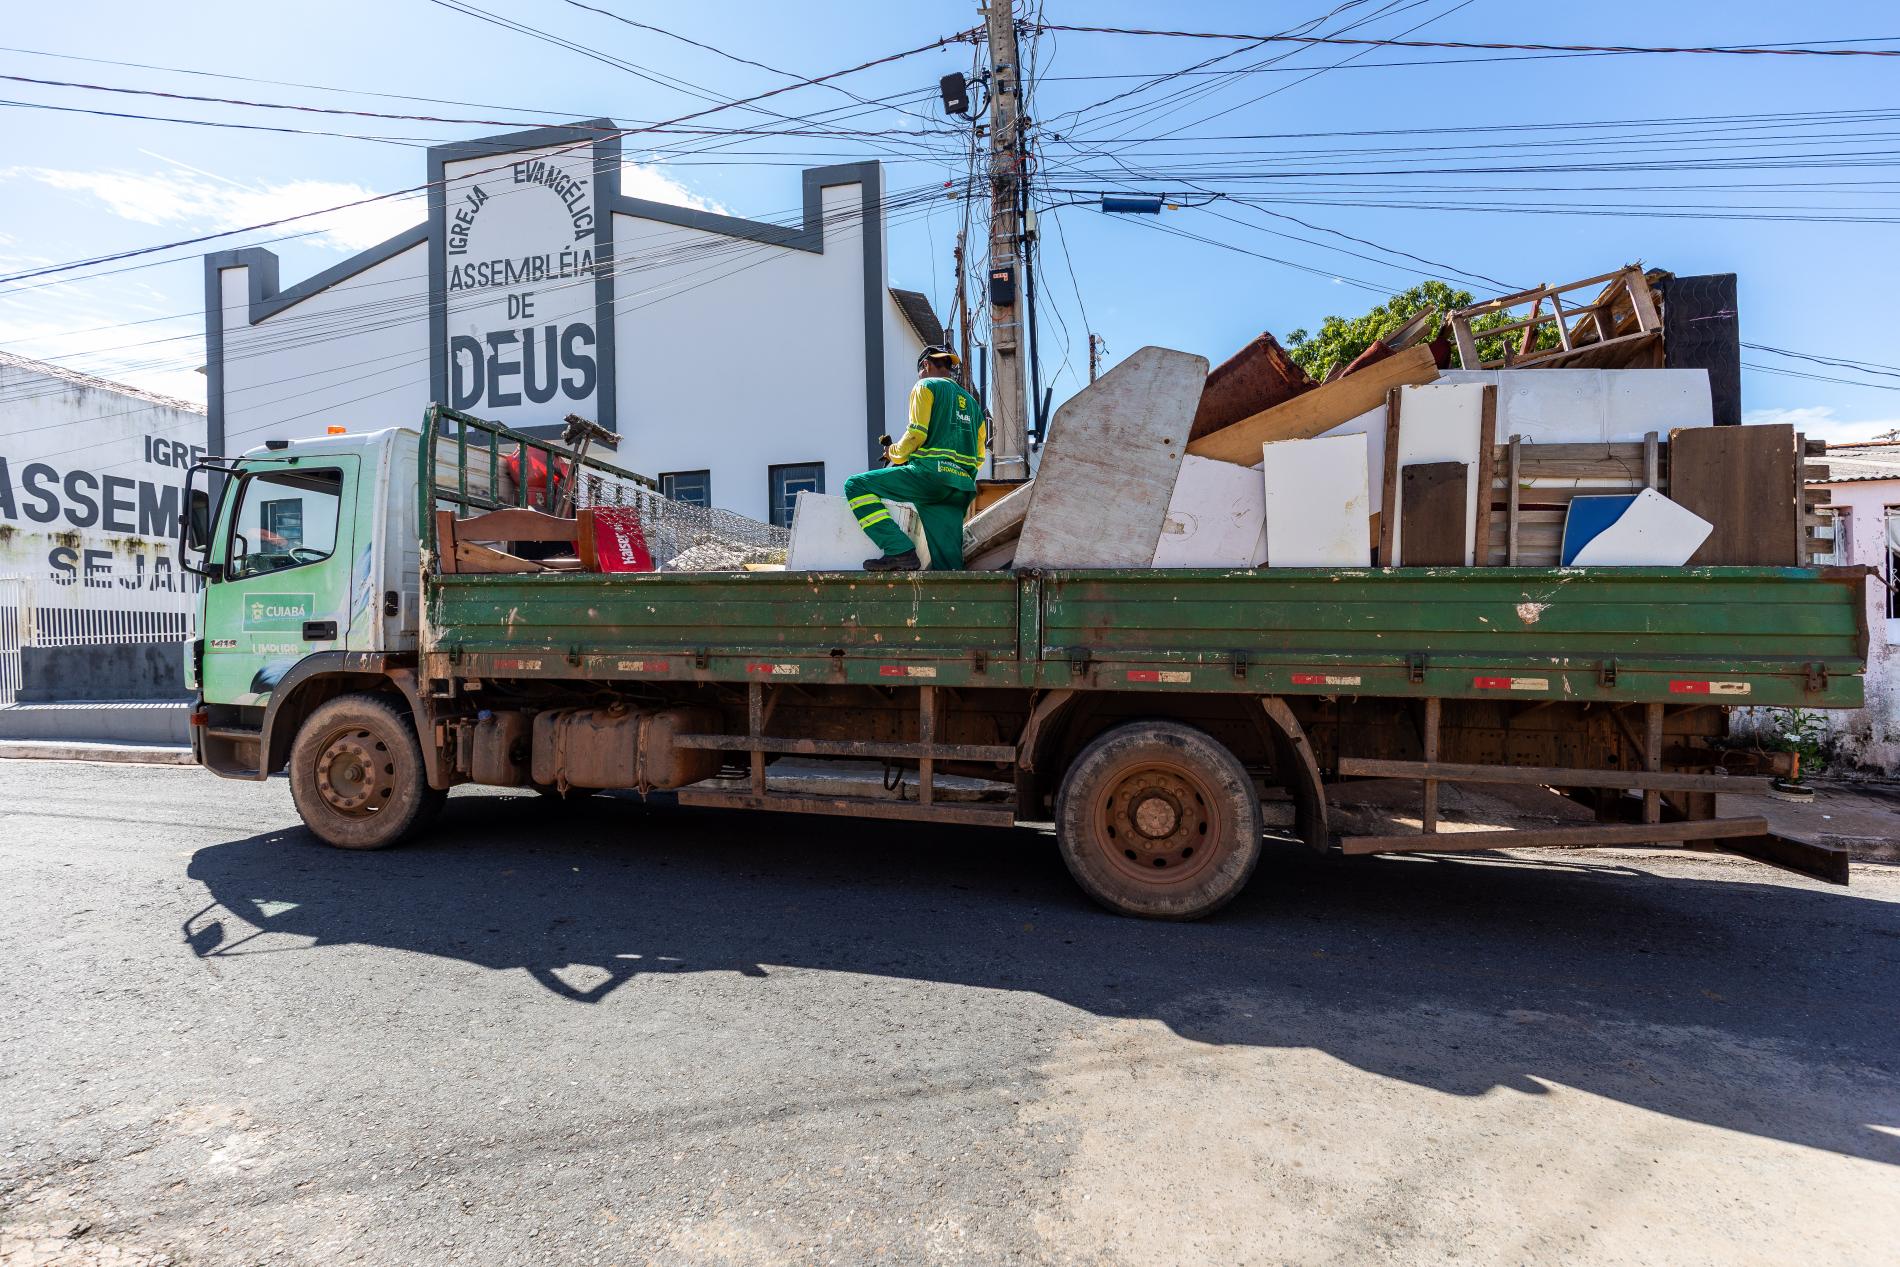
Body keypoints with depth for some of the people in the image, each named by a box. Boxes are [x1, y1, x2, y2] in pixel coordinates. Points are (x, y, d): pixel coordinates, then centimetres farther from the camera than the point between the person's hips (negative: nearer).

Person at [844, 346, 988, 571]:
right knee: (949, 563, 6)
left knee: (856, 485, -2)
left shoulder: (926, 386, 8)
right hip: (961, 490, 7)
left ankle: (900, 551, -17)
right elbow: (978, 458, 24)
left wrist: (895, 454, 11)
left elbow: (916, 434, -7)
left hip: (930, 474, -7)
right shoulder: (971, 402, 28)